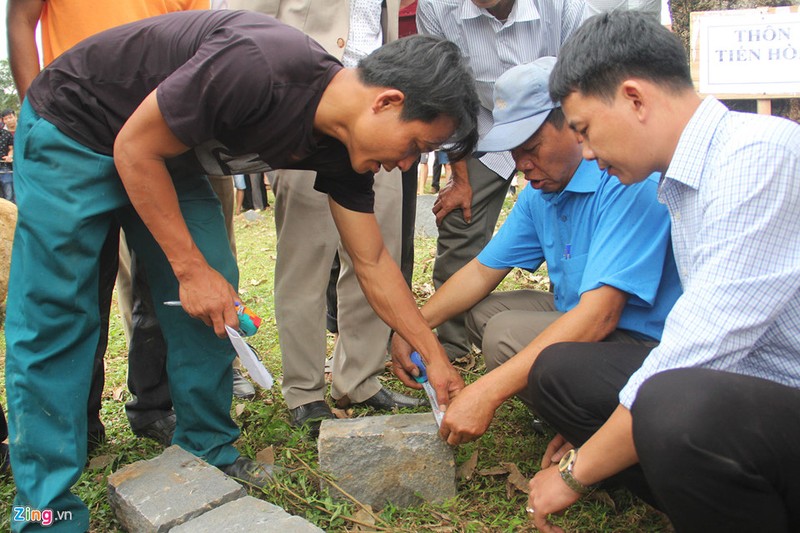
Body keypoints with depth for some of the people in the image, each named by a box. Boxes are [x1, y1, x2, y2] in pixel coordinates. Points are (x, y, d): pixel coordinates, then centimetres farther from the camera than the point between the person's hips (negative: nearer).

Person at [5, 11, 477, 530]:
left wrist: (435, 357, 0)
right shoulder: (258, 68, -37)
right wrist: (191, 269, -21)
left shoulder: (342, 151, -12)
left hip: (170, 154, 7)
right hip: (71, 131, -6)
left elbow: (373, 263, -3)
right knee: (54, 320, -7)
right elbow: (134, 148, -25)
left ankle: (208, 452, 14)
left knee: (213, 301, -1)